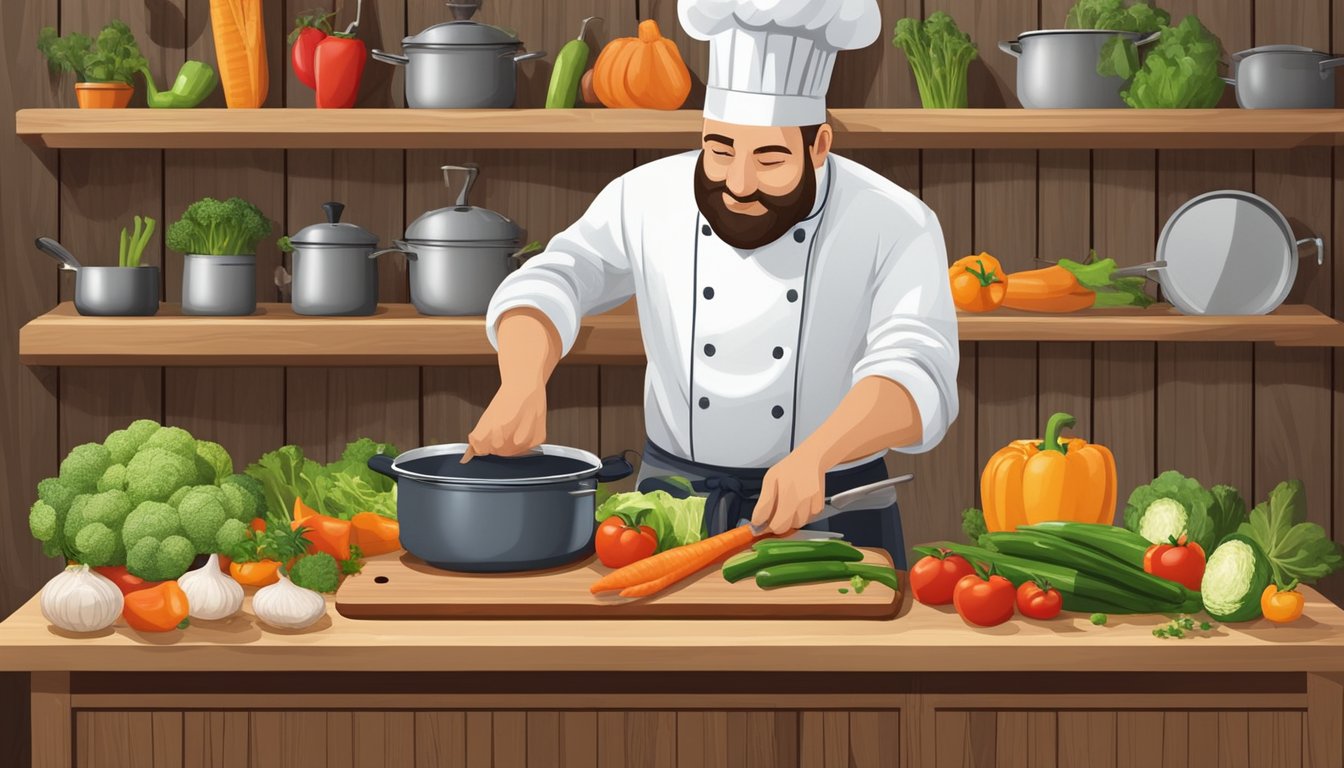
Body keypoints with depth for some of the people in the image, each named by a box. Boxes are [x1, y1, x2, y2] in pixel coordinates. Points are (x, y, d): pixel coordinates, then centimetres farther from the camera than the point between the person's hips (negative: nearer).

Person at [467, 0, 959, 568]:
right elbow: (547, 290, -14)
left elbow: (914, 379, -28)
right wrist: (522, 387, -35)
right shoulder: (650, 198, -5)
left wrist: (810, 457, -46)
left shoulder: (897, 229, -15)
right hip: (676, 513, 2)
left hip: (828, 518, -2)